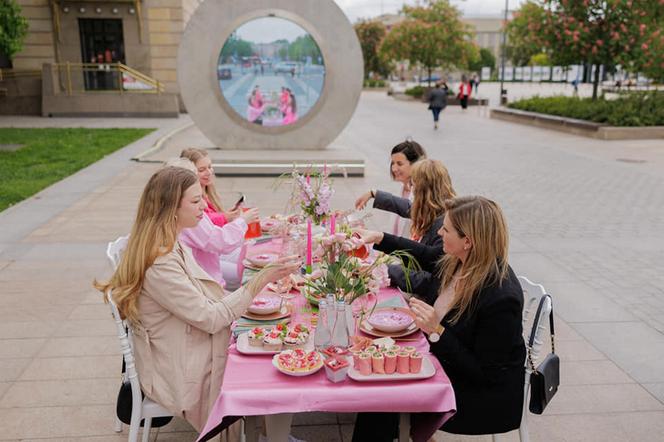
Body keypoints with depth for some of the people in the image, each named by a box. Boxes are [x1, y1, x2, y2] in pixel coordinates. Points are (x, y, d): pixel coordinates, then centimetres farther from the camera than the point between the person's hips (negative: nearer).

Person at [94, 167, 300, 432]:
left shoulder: (173, 246, 4)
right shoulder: (159, 263, -26)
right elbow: (209, 318, -23)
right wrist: (261, 280, -24)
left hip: (195, 354, 8)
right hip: (183, 376, -8)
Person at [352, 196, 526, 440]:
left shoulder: (501, 298, -32)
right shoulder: (461, 262, -10)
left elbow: (484, 373, -25)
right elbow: (424, 256, 14)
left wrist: (436, 330, -32)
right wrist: (379, 238, 11)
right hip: (448, 360, 7)